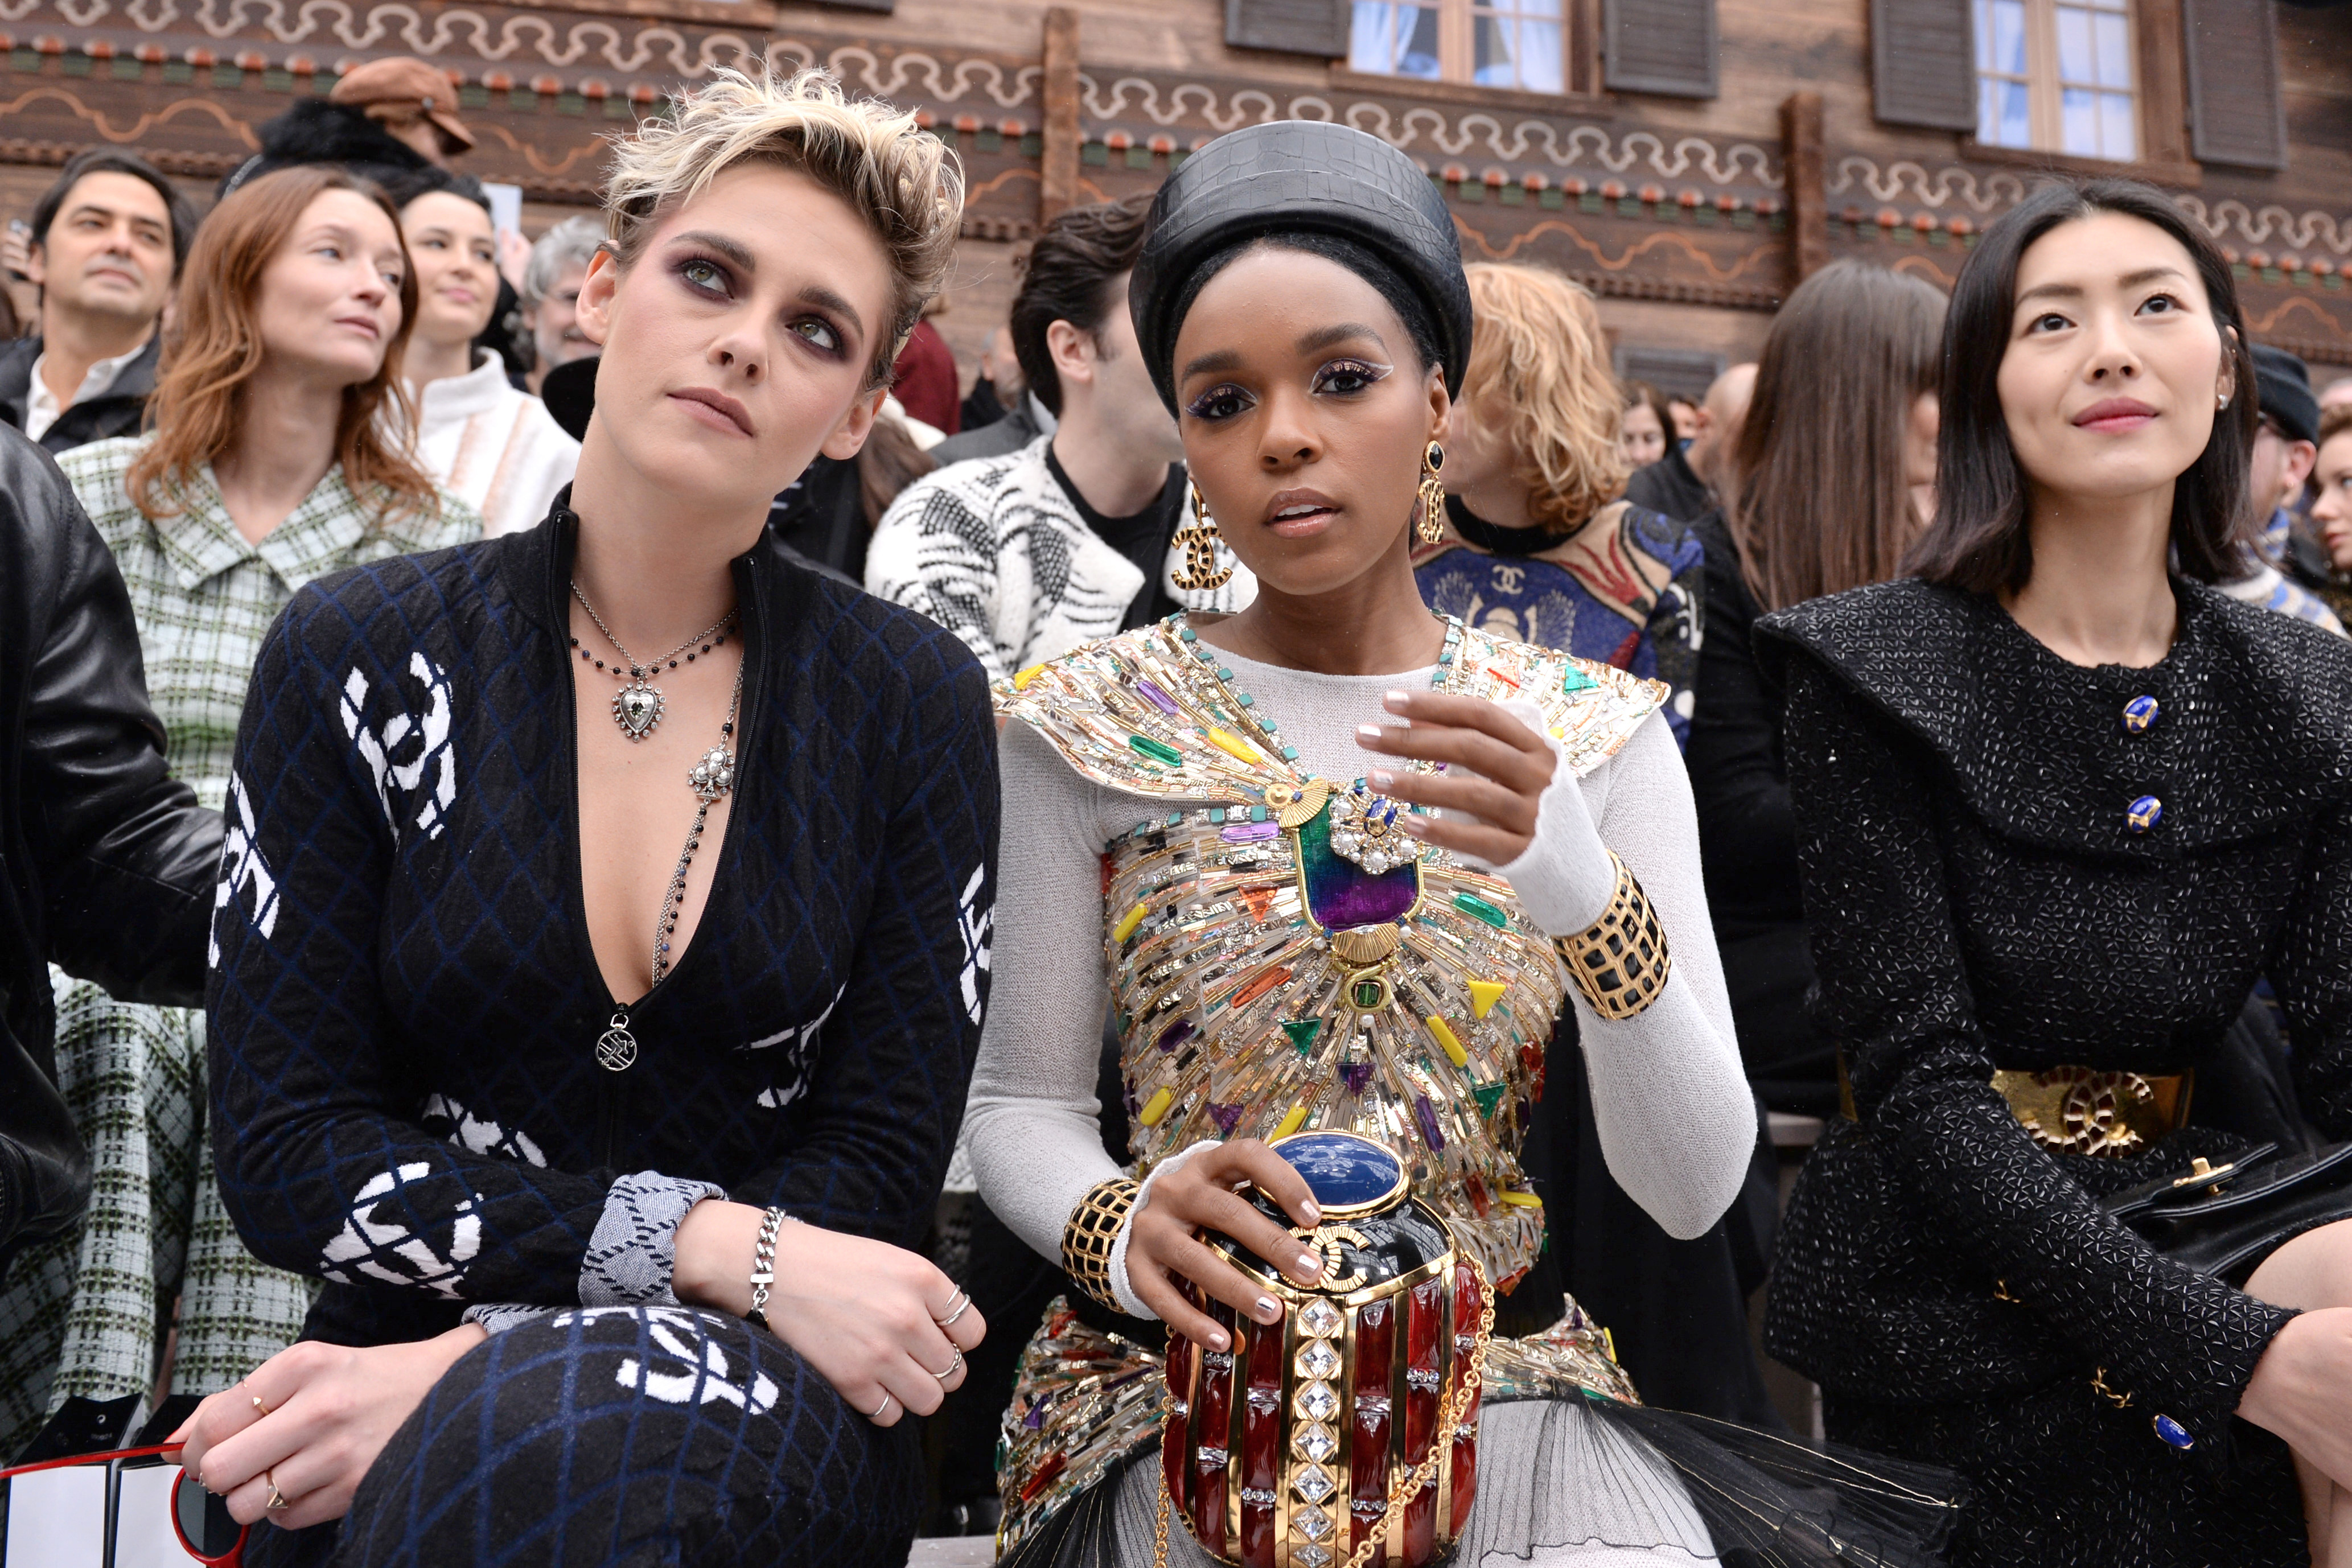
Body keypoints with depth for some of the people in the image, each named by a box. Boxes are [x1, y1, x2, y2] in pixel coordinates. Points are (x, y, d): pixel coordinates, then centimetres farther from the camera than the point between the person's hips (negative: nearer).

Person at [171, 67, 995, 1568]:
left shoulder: (914, 701, -1)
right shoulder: (357, 657, -1)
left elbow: (879, 1170, -3)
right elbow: (288, 1147, -4)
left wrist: (472, 1360, -16)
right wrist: (724, 1244, -17)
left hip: (758, 1391, 0)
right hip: (413, 1354, 1)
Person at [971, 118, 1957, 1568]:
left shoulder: (1598, 732, 0)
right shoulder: (1090, 726, -1)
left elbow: (1696, 1188, -6)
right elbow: (1021, 1104, 2)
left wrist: (1586, 892, -23)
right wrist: (1118, 1217, -21)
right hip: (1182, 1377, -1)